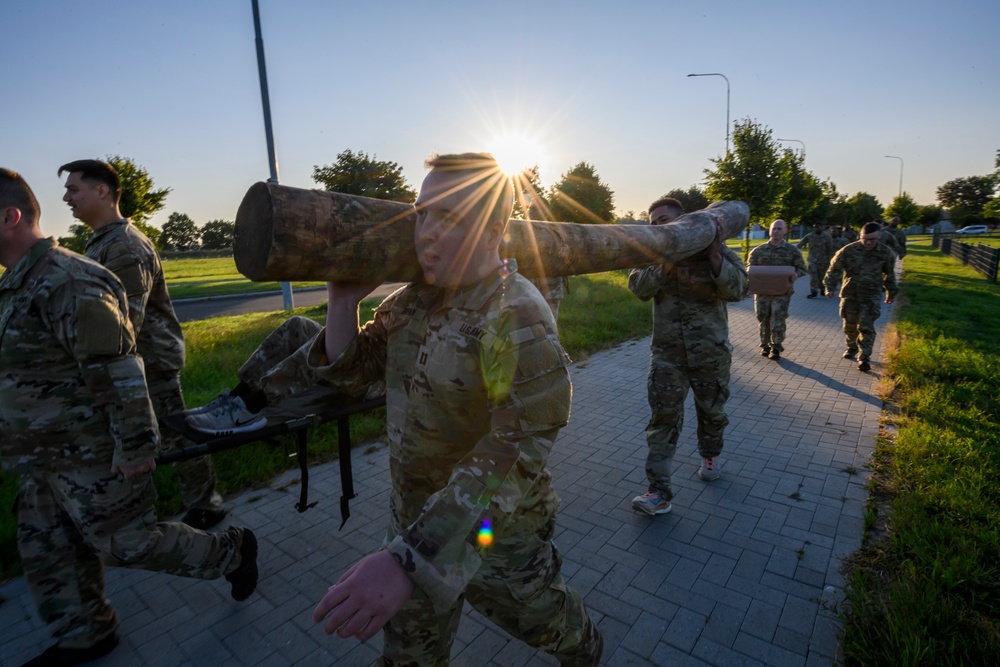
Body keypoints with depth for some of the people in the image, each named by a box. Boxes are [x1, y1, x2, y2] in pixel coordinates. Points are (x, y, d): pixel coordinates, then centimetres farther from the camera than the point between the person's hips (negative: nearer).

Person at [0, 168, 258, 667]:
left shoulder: (66, 282, -23)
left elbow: (116, 371, -26)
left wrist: (134, 447, -23)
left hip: (91, 458, -9)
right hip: (47, 460, 10)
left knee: (127, 543, 4)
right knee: (46, 552, 19)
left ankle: (231, 551, 22)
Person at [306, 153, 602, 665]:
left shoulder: (517, 317, -28)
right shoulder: (414, 298, -4)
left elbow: (517, 454, -35)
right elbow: (347, 373, 1)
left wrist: (410, 560, -42)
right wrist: (344, 302, -16)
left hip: (493, 536, -5)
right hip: (413, 521, 6)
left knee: (541, 618, 26)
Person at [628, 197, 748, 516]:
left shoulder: (716, 250, -2)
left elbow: (737, 289, -14)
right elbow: (639, 286, -13)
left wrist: (714, 255, -24)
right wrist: (666, 262, -24)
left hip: (710, 349, 0)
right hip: (667, 351, 1)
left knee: (711, 409, 17)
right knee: (664, 417, -4)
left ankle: (710, 456, 47)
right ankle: (659, 492, 0)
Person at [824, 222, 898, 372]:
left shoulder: (886, 253, -2)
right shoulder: (849, 250, -9)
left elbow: (889, 275, 12)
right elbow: (835, 268, -5)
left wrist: (891, 293, 20)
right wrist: (830, 287, -15)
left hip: (871, 296, -1)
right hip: (850, 294, 1)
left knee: (866, 327, -9)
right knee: (850, 324, 14)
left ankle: (864, 358, -4)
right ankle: (852, 347, 38)